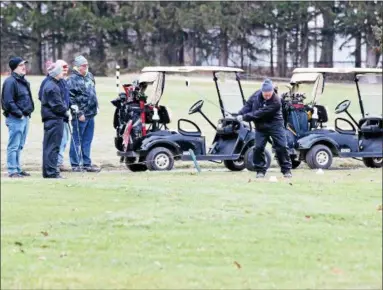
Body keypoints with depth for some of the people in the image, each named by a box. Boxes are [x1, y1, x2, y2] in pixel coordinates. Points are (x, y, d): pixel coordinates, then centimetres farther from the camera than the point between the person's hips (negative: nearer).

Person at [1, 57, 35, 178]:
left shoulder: (24, 81, 16)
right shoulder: (10, 82, -13)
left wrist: (29, 111, 12)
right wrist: (19, 113, -18)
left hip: (25, 117, 9)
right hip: (15, 118, -9)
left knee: (19, 146, 15)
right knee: (13, 146, -7)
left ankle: (17, 169, 22)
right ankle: (12, 171, -6)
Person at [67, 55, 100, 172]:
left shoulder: (89, 76, 13)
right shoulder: (73, 79, -12)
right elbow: (71, 98, -16)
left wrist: (96, 106, 21)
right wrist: (78, 113, -19)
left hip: (91, 114, 8)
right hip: (80, 115, -8)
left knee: (87, 141, 13)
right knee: (77, 140, 0)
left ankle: (87, 164, 19)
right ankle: (75, 165, 4)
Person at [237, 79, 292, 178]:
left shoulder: (276, 101, -26)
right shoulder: (257, 95, -8)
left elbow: (260, 113, -28)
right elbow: (249, 104, 4)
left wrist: (245, 117, -27)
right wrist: (241, 114, -13)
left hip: (275, 125, -4)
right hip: (261, 126, 4)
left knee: (282, 147, -6)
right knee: (258, 148, -4)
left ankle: (286, 169, 5)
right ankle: (260, 170, 6)